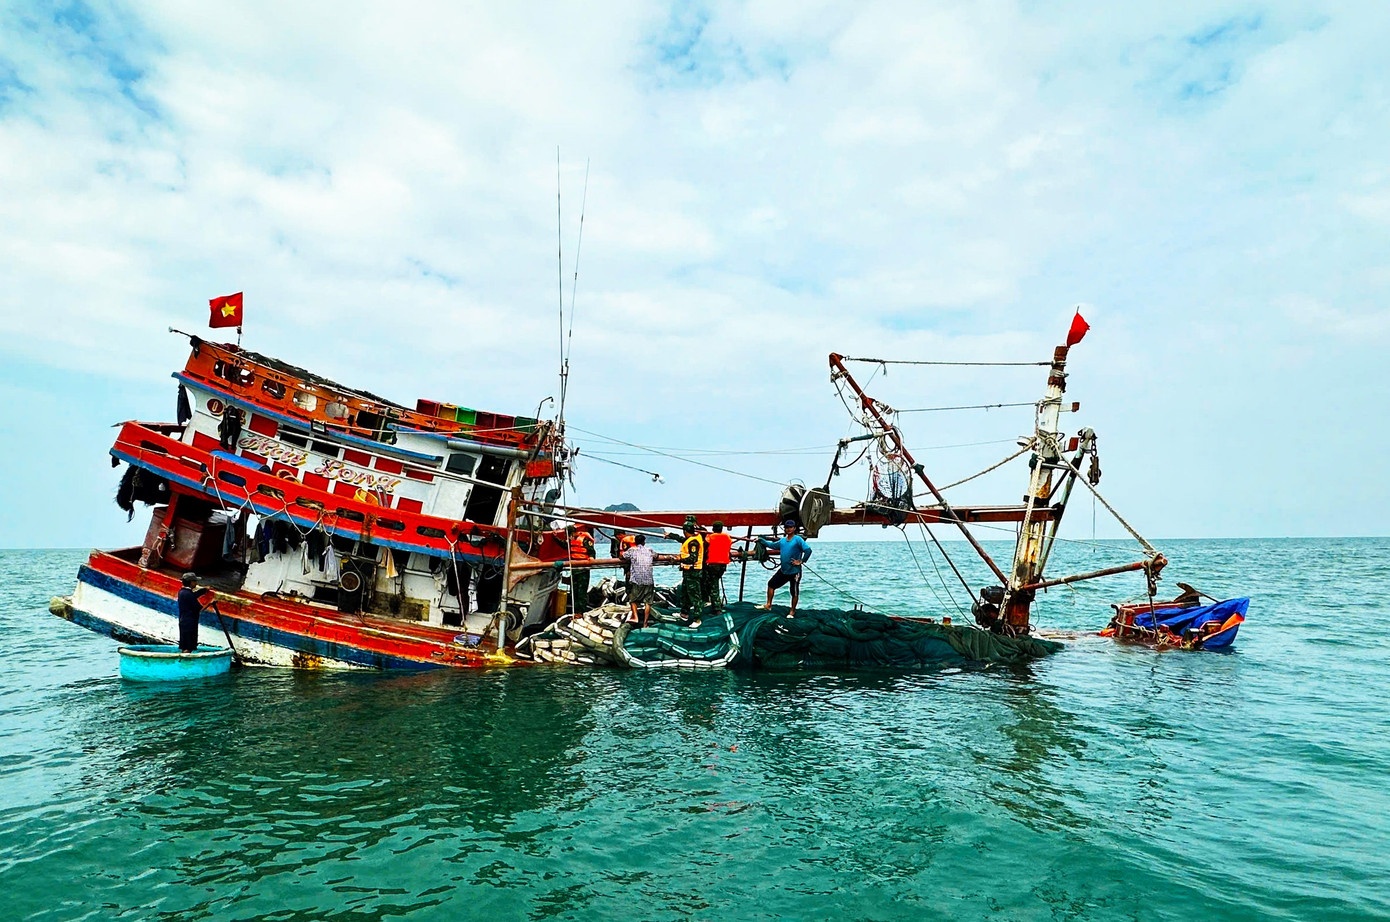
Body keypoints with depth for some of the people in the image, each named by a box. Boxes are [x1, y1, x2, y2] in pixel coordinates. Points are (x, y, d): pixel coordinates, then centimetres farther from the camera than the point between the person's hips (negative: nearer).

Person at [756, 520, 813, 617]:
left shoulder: (798, 539, -12)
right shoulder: (782, 540, 7)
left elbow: (808, 550, -21)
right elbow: (772, 545, 22)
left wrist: (801, 561, -17)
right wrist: (760, 540, 17)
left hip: (794, 571, -7)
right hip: (783, 570, 7)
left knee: (794, 592, 4)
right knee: (771, 584, 11)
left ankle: (792, 612, 19)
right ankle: (768, 605, 23)